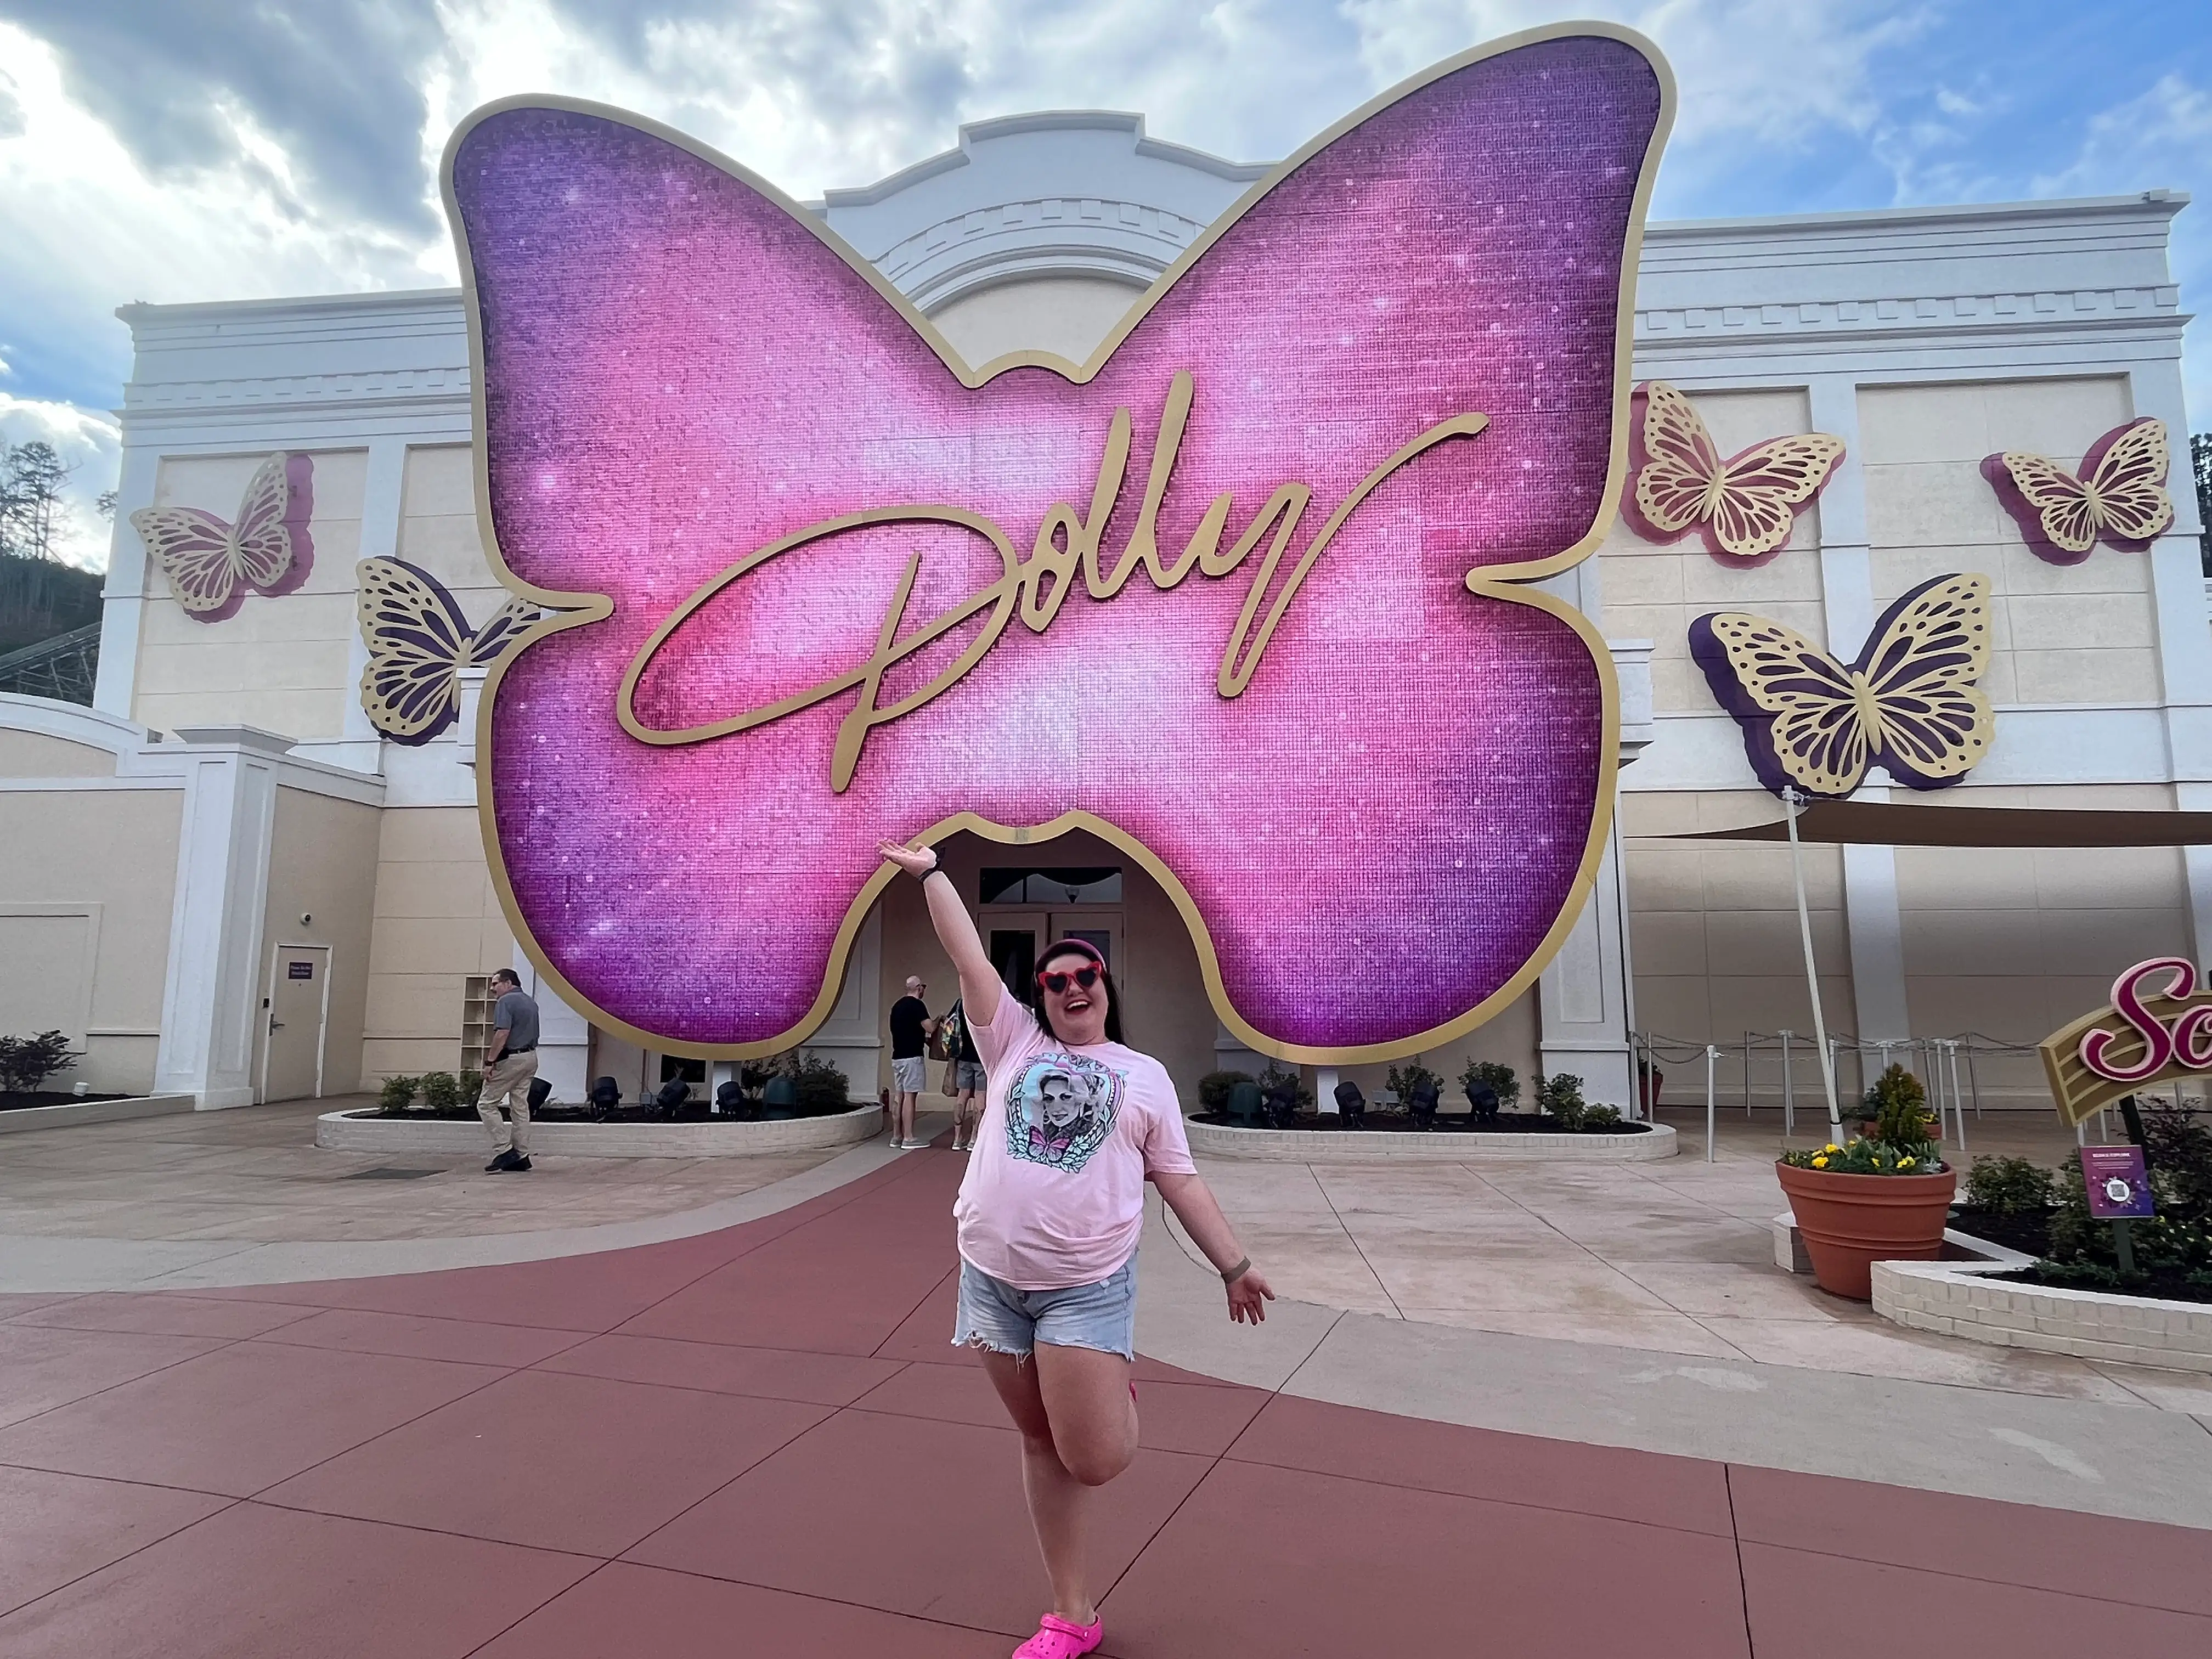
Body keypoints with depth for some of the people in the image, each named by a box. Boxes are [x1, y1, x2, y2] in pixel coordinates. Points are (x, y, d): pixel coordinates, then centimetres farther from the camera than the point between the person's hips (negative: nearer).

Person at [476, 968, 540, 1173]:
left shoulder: (507, 1001, -12)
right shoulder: (531, 1002, 16)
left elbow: (502, 1034, -22)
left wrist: (490, 1061, -19)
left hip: (510, 1059, -9)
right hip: (531, 1058, 9)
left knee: (486, 1104, 0)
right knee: (520, 1106, 10)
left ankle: (504, 1150, -6)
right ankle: (521, 1156, 10)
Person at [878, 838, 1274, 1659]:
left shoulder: (1146, 1076, 7)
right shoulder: (1015, 1044, 7)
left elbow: (1180, 1181, 9)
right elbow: (967, 954, 4)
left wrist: (1234, 1265, 6)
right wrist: (929, 871, 2)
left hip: (1087, 1285, -2)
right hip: (993, 1275, 2)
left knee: (1094, 1460, -7)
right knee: (1042, 1445, 11)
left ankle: (1119, 1397, 28)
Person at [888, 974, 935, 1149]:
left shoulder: (897, 1005, 15)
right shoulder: (917, 1005, -11)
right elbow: (930, 1027, -18)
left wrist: (923, 1038, 29)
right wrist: (938, 1021, 3)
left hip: (897, 1056, 8)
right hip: (912, 1056, -8)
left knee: (898, 1096, 10)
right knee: (910, 1096, -7)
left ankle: (897, 1136, 13)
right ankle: (908, 1138, -6)